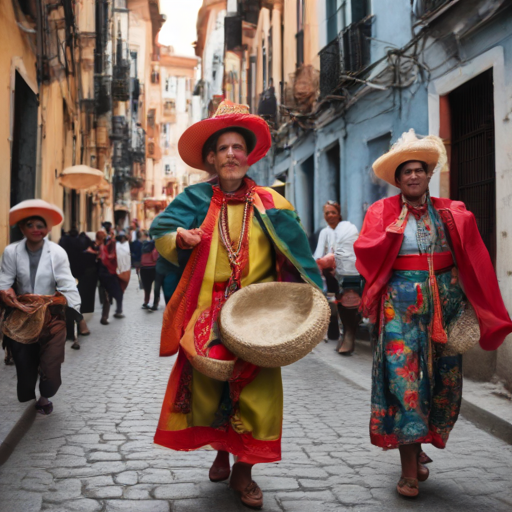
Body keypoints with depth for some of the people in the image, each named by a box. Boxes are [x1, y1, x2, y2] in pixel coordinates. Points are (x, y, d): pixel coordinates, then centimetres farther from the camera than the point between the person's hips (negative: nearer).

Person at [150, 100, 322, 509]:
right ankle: (221, 452, 30)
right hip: (208, 310, 1)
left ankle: (244, 470, 14)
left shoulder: (269, 204, 4)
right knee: (208, 382, 5)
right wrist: (180, 238, -22)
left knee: (256, 388, -2)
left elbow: (295, 255, 5)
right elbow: (160, 235, 0)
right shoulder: (196, 199, 5)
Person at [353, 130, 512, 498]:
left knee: (443, 377, 9)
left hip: (445, 300, 3)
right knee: (404, 375, -7)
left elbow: (474, 261, 4)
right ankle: (410, 470, 0)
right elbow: (366, 250, -8)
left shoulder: (451, 213, 9)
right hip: (401, 302, -3)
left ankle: (418, 446, 31)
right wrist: (394, 228, -15)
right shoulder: (382, 212, 4)